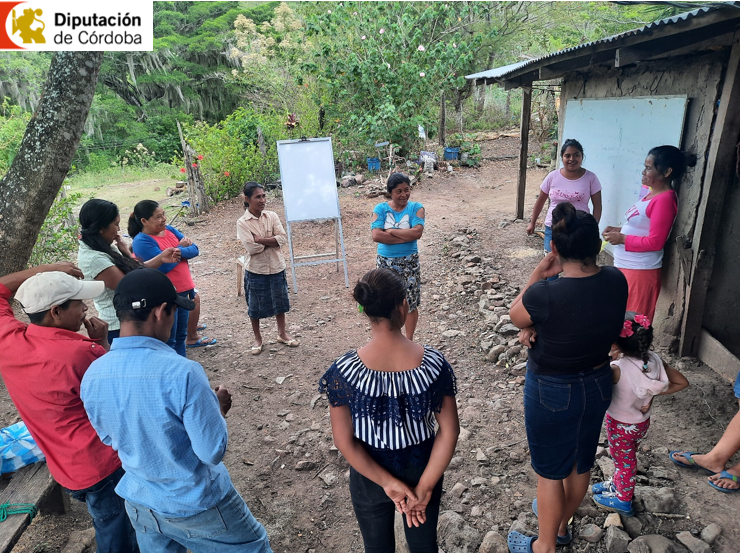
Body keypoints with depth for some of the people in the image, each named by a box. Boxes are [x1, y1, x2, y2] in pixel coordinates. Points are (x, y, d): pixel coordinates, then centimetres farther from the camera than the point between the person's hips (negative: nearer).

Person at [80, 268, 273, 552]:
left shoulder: (91, 376, -12)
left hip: (139, 504, 6)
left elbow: (111, 440, 5)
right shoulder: (182, 373, -33)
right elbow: (213, 452, -25)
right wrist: (218, 407, -7)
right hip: (196, 505, -5)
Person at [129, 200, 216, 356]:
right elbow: (164, 265, -23)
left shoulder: (169, 230, 6)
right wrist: (181, 248, -8)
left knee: (181, 335, 19)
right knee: (168, 340, 5)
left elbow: (195, 250, 0)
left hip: (183, 290, 7)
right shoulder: (141, 241, -16)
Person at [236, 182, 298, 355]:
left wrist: (260, 239, -19)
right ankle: (258, 339, 30)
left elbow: (283, 238, -13)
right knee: (255, 306, 11)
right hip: (256, 270, -3)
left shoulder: (272, 216, -2)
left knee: (280, 301, 16)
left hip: (276, 267, 3)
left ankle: (282, 334, 36)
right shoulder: (242, 222, -11)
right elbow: (251, 248, -21)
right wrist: (271, 240, -13)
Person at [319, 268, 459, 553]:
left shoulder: (344, 370, -25)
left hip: (369, 475, 0)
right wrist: (424, 487, -10)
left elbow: (344, 441, -18)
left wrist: (387, 482, -11)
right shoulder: (433, 363, -22)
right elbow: (449, 431, -17)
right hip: (422, 470, 1)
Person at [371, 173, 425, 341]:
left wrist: (390, 231, -17)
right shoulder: (380, 209, -6)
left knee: (410, 303, 9)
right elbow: (376, 236, -19)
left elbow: (417, 232, -21)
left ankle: (409, 340, 28)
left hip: (409, 263, -1)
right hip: (385, 263, 1)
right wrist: (406, 236, -20)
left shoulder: (416, 208, -6)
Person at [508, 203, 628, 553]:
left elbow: (515, 316, -11)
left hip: (551, 392, -6)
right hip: (598, 384, 6)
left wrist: (538, 274, -12)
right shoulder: (616, 281, -13)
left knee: (550, 470, 16)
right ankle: (561, 524, 52)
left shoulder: (545, 294, -32)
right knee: (581, 462, 25)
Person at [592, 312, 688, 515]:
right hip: (642, 423, 6)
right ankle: (618, 485, 52)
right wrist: (654, 394, -6)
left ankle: (623, 501, 40)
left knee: (624, 461, 18)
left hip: (620, 425, -6)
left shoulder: (618, 370, -36)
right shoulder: (655, 361, -17)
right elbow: (682, 382, -6)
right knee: (625, 458, 28)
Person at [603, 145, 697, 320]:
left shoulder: (664, 200, -18)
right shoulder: (651, 192, 10)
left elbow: (654, 242, -21)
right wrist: (619, 230, 4)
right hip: (627, 266, 9)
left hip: (640, 271, -9)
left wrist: (622, 238, -15)